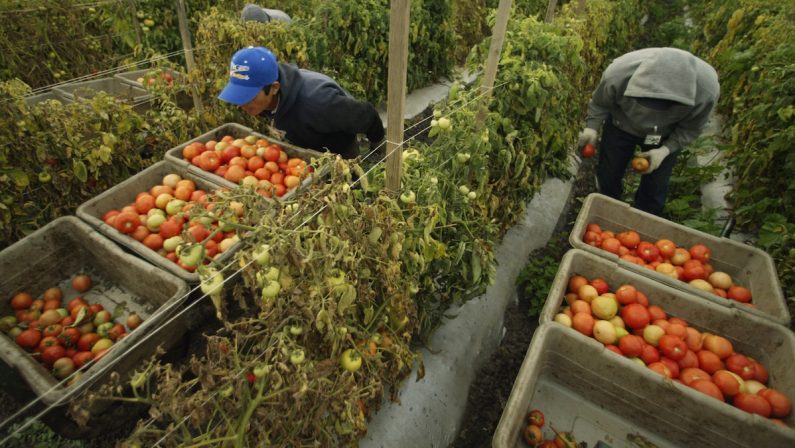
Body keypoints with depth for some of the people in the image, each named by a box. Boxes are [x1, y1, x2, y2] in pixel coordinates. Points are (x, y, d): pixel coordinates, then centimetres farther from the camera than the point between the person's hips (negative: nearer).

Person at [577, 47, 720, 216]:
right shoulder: (617, 74, -39)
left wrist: (666, 149, -25)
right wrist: (591, 127, -30)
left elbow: (691, 128, -13)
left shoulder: (707, 89, -34)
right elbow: (599, 103, -16)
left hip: (666, 136, 0)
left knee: (655, 188, 7)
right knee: (608, 174, 11)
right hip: (621, 125, 0)